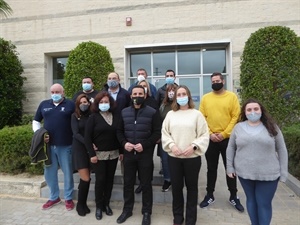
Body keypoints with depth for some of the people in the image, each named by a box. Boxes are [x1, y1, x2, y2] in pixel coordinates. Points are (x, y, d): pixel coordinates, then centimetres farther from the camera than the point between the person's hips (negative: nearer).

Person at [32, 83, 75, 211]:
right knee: (49, 172, 14)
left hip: (65, 145, -3)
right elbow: (36, 121, 17)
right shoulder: (44, 104, 9)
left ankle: (68, 198, 25)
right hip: (48, 144, 4)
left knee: (67, 172, 8)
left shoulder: (70, 104, -2)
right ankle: (54, 197, 33)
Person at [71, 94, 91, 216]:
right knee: (85, 179, -6)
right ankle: (80, 205, 15)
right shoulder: (75, 116, 0)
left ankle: (83, 203, 25)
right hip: (79, 148, -2)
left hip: (90, 149, 2)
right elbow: (76, 134, -9)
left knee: (85, 179, 6)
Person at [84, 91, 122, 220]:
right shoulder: (93, 117, -4)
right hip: (99, 154, -3)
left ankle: (106, 204, 26)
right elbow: (87, 137, -7)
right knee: (100, 179, 1)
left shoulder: (115, 117, 6)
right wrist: (92, 154, -12)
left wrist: (121, 151, 3)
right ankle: (99, 206, 18)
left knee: (109, 179, 10)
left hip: (113, 154, 3)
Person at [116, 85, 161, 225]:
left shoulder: (152, 112, -4)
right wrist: (124, 143, -8)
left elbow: (157, 132, -6)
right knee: (128, 183, 14)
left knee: (146, 184, 9)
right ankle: (127, 209, 33)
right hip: (128, 153, 3)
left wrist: (144, 145, -17)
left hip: (145, 154, -3)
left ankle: (146, 212, 26)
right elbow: (119, 131, 11)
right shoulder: (124, 112, 7)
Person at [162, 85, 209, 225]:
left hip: (192, 157, -2)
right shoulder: (170, 114, 6)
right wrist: (172, 145, -9)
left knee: (191, 187, 11)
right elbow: (164, 133, 5)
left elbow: (204, 135, -5)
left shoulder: (196, 114, -2)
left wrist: (194, 146, -16)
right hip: (174, 157, 2)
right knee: (176, 187, 11)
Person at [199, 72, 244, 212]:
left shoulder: (232, 97, 0)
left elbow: (236, 117, -6)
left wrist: (224, 134, -12)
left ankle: (233, 197, 27)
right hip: (210, 139, 1)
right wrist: (210, 134, -10)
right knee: (211, 168, 12)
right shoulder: (205, 98, 4)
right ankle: (209, 195, 26)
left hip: (228, 139, -1)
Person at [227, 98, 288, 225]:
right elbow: (231, 148, 6)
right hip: (244, 173, 1)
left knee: (264, 204, 7)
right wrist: (230, 167, 4)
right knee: (251, 200, 15)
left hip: (268, 175, -1)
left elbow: (281, 150, 2)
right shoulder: (238, 127, 0)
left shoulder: (271, 127, -1)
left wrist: (283, 173, -1)